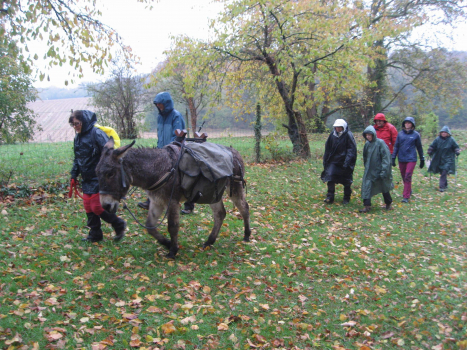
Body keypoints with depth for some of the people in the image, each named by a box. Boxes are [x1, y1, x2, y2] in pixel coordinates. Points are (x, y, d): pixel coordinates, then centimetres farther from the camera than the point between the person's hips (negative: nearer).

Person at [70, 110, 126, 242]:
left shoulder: (96, 133, -15)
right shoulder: (78, 137, 12)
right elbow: (77, 158, 22)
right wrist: (74, 175, 16)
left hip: (99, 179, -8)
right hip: (87, 180, 8)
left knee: (97, 207, -8)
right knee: (88, 208, 10)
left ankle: (119, 224, 12)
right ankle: (95, 234, 22)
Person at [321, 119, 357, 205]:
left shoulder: (348, 135, -10)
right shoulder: (332, 134, 3)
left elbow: (351, 150, -13)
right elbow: (327, 148, 11)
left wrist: (347, 162, -21)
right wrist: (325, 160, 8)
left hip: (344, 162, -3)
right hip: (333, 161, 4)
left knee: (346, 181, 8)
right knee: (330, 176, -10)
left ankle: (346, 198, 24)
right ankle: (330, 197, -4)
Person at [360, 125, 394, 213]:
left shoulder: (380, 143, -15)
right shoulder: (367, 144, 2)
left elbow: (386, 157, -16)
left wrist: (384, 170, -20)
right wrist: (366, 166, 15)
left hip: (380, 170, -4)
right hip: (369, 170, 5)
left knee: (384, 187, 12)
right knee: (366, 186, -6)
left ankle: (388, 204, 32)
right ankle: (367, 206, -3)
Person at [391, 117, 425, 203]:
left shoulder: (416, 135, 1)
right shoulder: (400, 134, 5)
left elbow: (419, 147, 8)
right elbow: (396, 146, 9)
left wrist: (422, 159, 11)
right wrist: (393, 158, 4)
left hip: (411, 159, -3)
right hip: (401, 159, 3)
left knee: (408, 177, -9)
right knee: (404, 177, 11)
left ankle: (406, 196, -7)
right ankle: (409, 191, 33)